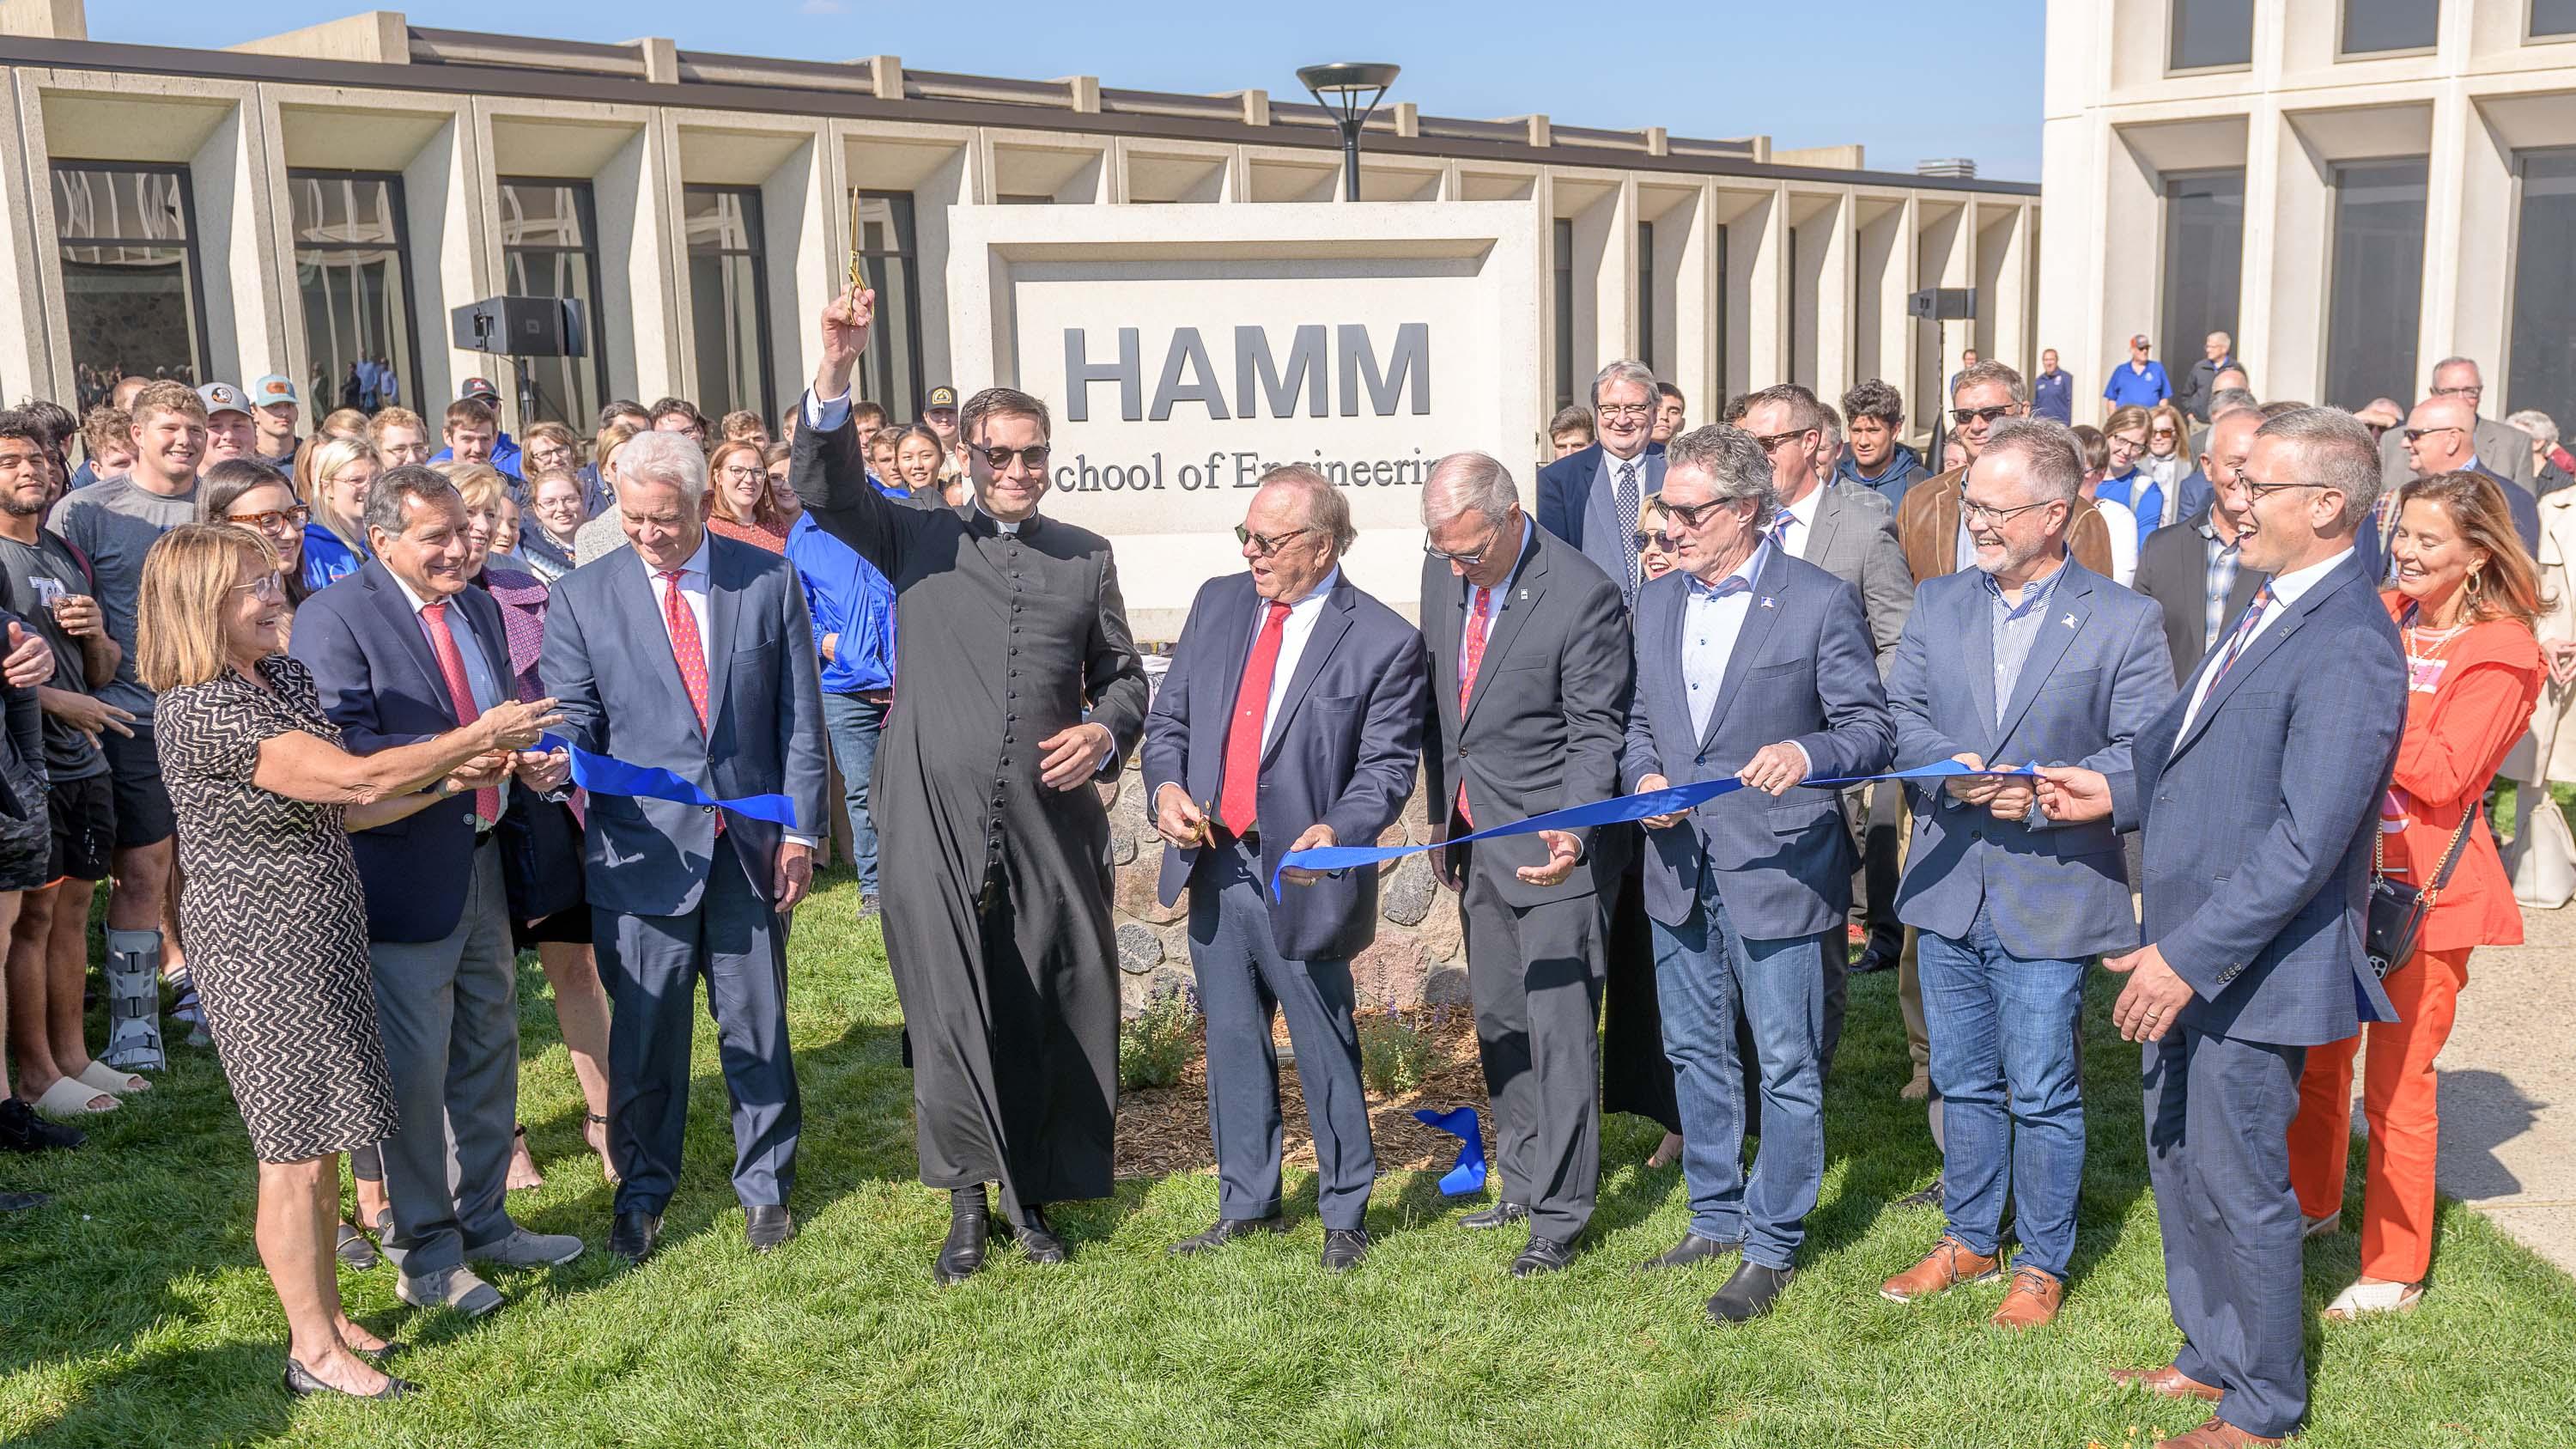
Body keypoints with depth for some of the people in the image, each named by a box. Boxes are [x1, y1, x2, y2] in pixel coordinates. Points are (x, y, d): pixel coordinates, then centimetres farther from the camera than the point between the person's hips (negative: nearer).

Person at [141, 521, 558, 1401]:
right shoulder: (201, 709, -22)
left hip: (324, 933, 9)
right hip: (262, 948, -8)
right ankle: (315, 1352, 15)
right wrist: (476, 735, -19)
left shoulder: (284, 677, 6)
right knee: (295, 1154, 2)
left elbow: (336, 813, 11)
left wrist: (449, 778, 1)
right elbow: (354, 780, -26)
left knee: (320, 1143, 17)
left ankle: (327, 1317, 31)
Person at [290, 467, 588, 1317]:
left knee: (489, 1052, 17)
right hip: (403, 873, -8)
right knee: (414, 1069, 2)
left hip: (483, 861, 8)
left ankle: (482, 1221, 33)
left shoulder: (478, 608, 11)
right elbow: (345, 751, -22)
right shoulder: (334, 617, -13)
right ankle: (424, 1253, 18)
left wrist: (525, 763, -1)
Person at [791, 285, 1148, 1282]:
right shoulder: (918, 540, 6)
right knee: (950, 1018, 3)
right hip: (937, 830, -1)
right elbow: (825, 491, -10)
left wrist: (1105, 730, -5)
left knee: (1054, 1018, 7)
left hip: (1052, 827, 2)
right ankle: (969, 1202, 19)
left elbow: (1123, 674, 18)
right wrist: (835, 373, -24)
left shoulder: (1086, 558, 12)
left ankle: (1036, 1195, 25)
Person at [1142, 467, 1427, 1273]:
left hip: (1301, 875, -5)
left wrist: (1336, 832, -27)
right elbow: (1169, 715, 12)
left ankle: (1345, 1214, 23)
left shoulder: (1382, 642, -9)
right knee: (1232, 1041, 16)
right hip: (1214, 867, 5)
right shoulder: (1218, 604, 7)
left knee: (1326, 1050, 6)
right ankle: (1248, 1204, 31)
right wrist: (1166, 785, -7)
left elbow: (1388, 765, -10)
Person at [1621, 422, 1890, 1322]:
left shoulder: (1820, 603, -9)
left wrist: (1807, 754, -28)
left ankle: (1773, 1247, 19)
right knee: (1696, 1054, 17)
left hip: (1777, 871, -6)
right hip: (1681, 868, 6)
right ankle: (1715, 1219, 34)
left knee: (1787, 1067, 4)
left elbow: (1871, 727, -8)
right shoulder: (1656, 603, 8)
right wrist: (1643, 777, -3)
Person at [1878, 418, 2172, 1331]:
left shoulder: (2123, 621, -6)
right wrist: (1955, 766, -16)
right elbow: (1897, 714, 4)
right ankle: (1969, 1240, 33)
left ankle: (2042, 1265, 22)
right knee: (1963, 1082, 16)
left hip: (2050, 893, -4)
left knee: (2043, 1093, 5)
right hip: (1947, 884, 4)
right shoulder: (1938, 603, 7)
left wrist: (2042, 794, -21)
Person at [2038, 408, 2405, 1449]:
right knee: (2179, 1165, 20)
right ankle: (2213, 1357, 39)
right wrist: (2118, 791, 5)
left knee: (2240, 1187, 5)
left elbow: (2306, 838, -26)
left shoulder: (2348, 645, -22)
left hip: (2251, 970, -9)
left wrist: (2191, 957, -25)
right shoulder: (2275, 610, 9)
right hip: (2188, 951, 9)